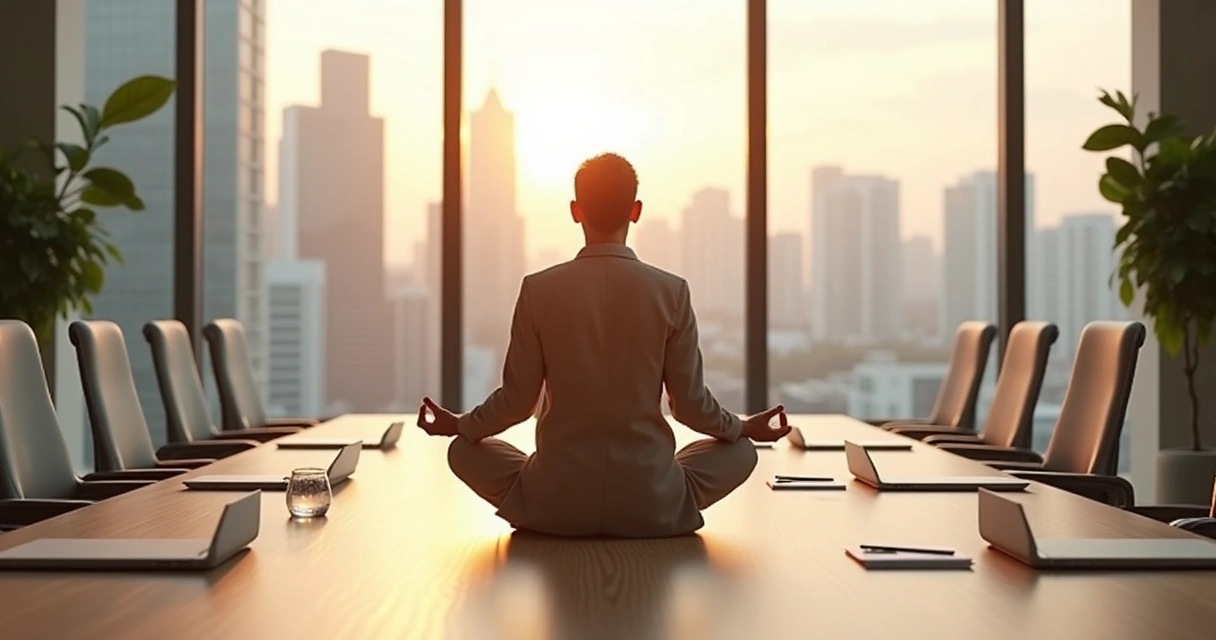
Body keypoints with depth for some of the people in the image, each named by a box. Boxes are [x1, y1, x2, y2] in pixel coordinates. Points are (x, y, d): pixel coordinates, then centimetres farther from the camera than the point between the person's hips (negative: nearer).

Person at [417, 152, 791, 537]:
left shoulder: (539, 289, -6)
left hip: (557, 506, 0)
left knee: (464, 450, 25)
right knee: (740, 451, 25)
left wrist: (457, 425, 20)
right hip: (651, 507, 0)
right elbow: (690, 402, 0)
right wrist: (746, 428, 20)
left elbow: (518, 399, -1)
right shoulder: (671, 291, -6)